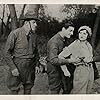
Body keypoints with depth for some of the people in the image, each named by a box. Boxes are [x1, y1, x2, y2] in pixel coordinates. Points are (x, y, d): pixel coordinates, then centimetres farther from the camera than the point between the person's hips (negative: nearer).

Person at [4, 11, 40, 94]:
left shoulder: (34, 35, 6)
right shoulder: (15, 34, -13)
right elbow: (7, 52, -12)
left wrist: (37, 64, 10)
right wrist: (13, 68, -15)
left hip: (30, 66, 5)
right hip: (17, 66, -5)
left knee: (28, 88, 14)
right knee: (14, 90, 1)